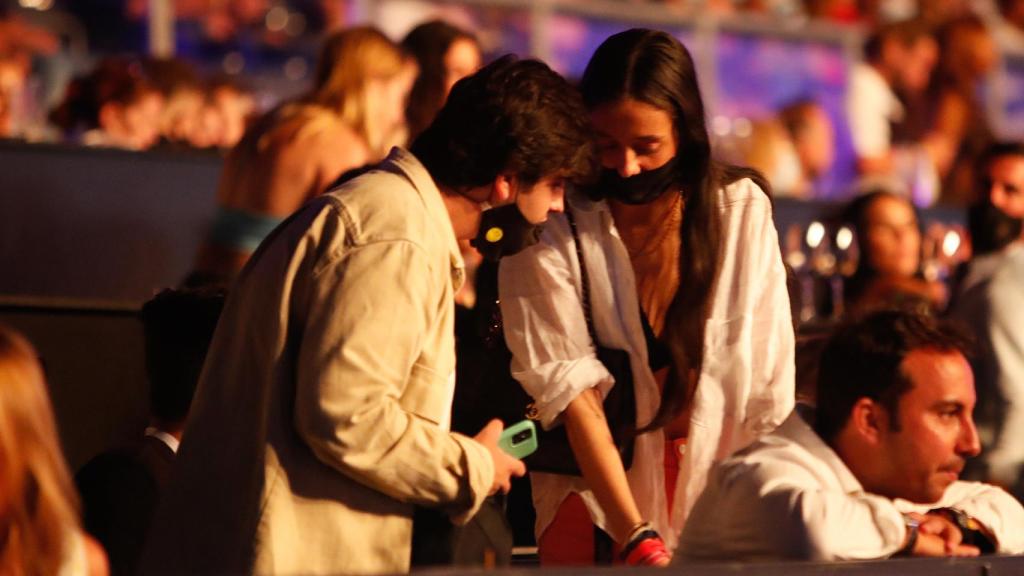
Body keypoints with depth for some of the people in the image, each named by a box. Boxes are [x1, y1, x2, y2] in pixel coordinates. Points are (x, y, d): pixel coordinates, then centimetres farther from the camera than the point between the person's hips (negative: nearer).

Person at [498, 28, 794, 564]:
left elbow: (769, 387, -4)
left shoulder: (742, 210, -4)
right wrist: (635, 536, -25)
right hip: (599, 509, -1)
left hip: (723, 498, 2)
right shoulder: (552, 228, -10)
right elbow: (570, 389, -16)